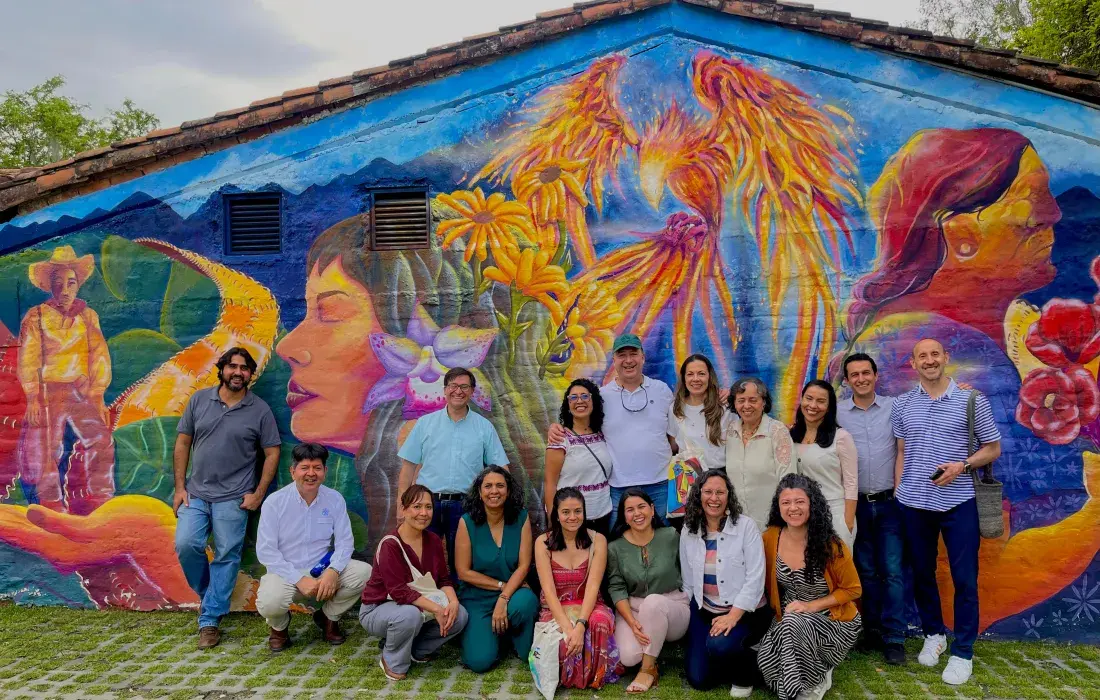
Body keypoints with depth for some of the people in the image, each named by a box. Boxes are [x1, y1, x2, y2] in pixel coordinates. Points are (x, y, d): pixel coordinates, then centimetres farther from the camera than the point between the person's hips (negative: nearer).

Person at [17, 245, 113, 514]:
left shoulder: (87, 315, 8)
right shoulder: (36, 317, 1)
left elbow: (99, 356, 4)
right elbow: (27, 360, -3)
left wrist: (98, 396, -2)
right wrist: (32, 398, -11)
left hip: (81, 391, 2)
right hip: (48, 391, -2)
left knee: (101, 440, -8)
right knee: (44, 450, 1)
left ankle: (99, 506, 2)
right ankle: (52, 509, 15)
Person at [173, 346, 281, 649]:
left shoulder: (259, 410, -1)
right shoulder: (199, 399, 5)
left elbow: (272, 453, 2)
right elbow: (182, 443, 8)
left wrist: (258, 494, -5)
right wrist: (179, 487, 2)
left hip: (233, 498, -2)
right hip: (196, 493, 2)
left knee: (226, 558, -1)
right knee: (186, 545, -11)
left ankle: (209, 620, 11)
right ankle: (209, 594, 16)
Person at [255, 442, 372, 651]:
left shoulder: (335, 499, -2)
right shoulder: (274, 502, -10)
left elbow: (344, 541, -2)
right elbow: (265, 550, -12)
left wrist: (333, 571, -23)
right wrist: (299, 580, -22)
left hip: (323, 569, 3)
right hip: (286, 573, -2)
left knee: (364, 573, -23)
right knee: (269, 603, -34)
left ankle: (328, 617, 9)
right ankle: (279, 625, 9)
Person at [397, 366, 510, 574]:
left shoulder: (484, 427, 7)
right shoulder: (425, 423, 7)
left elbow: (500, 469, 6)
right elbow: (408, 466, 6)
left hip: (464, 505, 0)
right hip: (427, 502, 0)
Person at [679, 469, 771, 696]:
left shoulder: (745, 526, -13)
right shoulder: (689, 531, 1)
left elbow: (755, 578, -17)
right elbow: (688, 582, 10)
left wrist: (733, 616, -23)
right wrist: (689, 618, 8)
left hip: (744, 611, -4)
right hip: (705, 611, 4)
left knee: (719, 645, -33)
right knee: (698, 679, -3)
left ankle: (745, 673, 2)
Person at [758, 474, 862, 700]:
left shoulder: (831, 545, -18)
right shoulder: (770, 538, -7)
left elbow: (852, 589, -7)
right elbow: (769, 582, 11)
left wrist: (811, 606, -17)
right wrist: (780, 610, -1)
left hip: (833, 621, -3)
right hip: (788, 619, 4)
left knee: (793, 625, -35)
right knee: (765, 659, -25)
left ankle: (816, 680, -10)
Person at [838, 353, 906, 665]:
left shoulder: (893, 408, 0)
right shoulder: (837, 412, 0)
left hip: (889, 502, -1)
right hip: (855, 503, 1)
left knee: (892, 570, -1)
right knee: (865, 570, 10)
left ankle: (894, 637, 7)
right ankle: (872, 629, 22)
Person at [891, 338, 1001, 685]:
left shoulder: (973, 401, -3)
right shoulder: (902, 404, 4)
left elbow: (993, 449, 2)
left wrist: (962, 466, -15)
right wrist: (898, 494, 5)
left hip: (958, 503, -2)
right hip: (914, 504, 3)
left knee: (964, 579, 2)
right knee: (921, 573, 13)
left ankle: (962, 652, 15)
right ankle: (933, 634, 33)